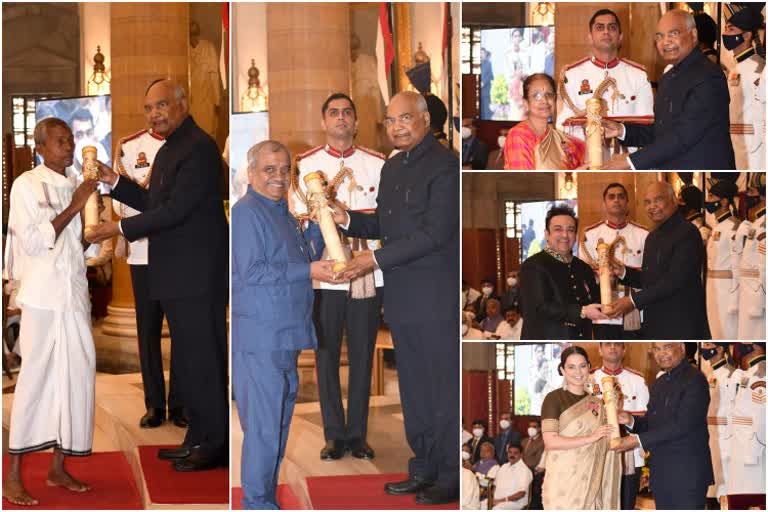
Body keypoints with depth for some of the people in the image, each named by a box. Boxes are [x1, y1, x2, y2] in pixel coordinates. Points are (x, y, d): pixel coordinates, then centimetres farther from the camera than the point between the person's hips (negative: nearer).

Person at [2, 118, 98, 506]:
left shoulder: (73, 186, 13)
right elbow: (34, 242, -15)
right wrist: (74, 207, -16)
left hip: (74, 296, 7)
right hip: (42, 297, -7)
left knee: (74, 375, 6)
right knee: (35, 377, -7)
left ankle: (58, 467, 17)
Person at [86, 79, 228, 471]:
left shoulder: (199, 147, -14)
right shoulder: (170, 149, 18)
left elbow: (177, 209, -20)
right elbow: (154, 203, 22)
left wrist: (121, 229, -15)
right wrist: (114, 182, 11)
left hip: (198, 273, -10)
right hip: (178, 275, 10)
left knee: (202, 358, -5)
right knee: (189, 359, 15)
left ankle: (214, 444, 3)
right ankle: (199, 439, 23)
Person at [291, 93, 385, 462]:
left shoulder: (377, 165, 7)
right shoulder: (305, 165, 7)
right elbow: (297, 217, 0)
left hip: (367, 276, 1)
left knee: (362, 355, 5)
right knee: (326, 355, 2)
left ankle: (357, 434, 13)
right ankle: (334, 434, 10)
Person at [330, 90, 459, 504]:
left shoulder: (444, 166, -12)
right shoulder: (392, 168, 16)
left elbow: (435, 233, -19)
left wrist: (376, 259, -19)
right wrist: (347, 220, 3)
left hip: (437, 299, -9)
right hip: (401, 299, 9)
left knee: (444, 389, -2)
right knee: (413, 389, 15)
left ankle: (451, 476, 6)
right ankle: (424, 469, 24)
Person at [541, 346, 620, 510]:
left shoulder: (596, 403, 14)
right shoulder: (554, 399, -3)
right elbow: (550, 442, -14)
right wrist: (591, 438, -15)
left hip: (591, 482, 5)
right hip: (563, 482, -5)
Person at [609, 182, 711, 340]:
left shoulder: (687, 233, -12)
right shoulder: (652, 237, 17)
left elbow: (675, 280, -20)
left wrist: (634, 301, -19)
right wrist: (623, 272, 2)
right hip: (655, 327, 8)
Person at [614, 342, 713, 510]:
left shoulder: (695, 380, -11)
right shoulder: (659, 384, 17)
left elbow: (682, 425, -19)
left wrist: (638, 440, -19)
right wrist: (631, 420, -2)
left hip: (688, 475, -8)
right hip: (661, 475, 8)